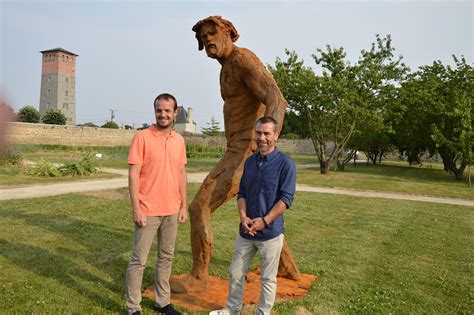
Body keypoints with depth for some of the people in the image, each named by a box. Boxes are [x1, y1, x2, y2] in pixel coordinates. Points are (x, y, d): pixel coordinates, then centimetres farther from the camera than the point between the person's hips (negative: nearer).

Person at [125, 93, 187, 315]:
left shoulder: (179, 140, 6)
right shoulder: (142, 137, -9)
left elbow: (181, 173, 11)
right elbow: (133, 174, -11)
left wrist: (183, 205, 8)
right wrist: (136, 209, -15)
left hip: (172, 211, 5)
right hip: (148, 211, -5)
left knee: (166, 257, 15)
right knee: (139, 260, 5)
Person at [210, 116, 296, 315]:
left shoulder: (285, 164, -11)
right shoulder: (250, 161, 6)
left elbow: (286, 198, -14)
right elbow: (242, 193, 9)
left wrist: (264, 221, -18)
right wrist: (243, 216, -8)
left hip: (270, 232, -5)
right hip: (246, 230, 5)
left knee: (268, 279, 10)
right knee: (236, 273, 16)